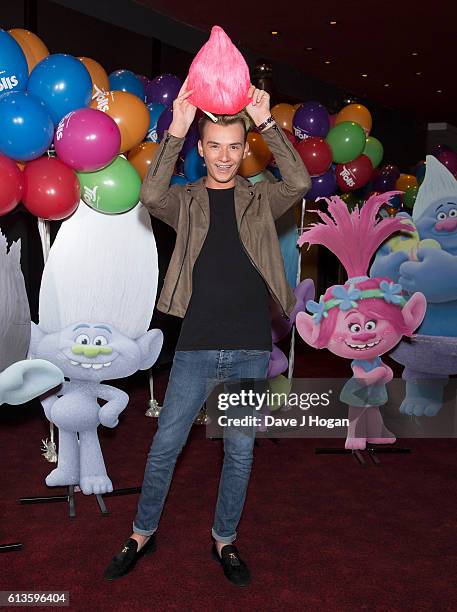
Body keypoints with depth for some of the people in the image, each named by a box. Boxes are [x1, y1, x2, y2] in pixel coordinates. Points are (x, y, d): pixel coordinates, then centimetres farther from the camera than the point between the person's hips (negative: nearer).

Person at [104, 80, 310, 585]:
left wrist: (266, 122, -19)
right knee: (165, 446, 7)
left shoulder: (261, 200, 5)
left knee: (240, 453, 11)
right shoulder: (186, 201, 4)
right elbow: (151, 195, -17)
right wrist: (175, 130, -24)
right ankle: (142, 535, 29)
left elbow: (299, 183, -14)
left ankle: (224, 541, 32)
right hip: (196, 348, 0)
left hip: (251, 349, 1)